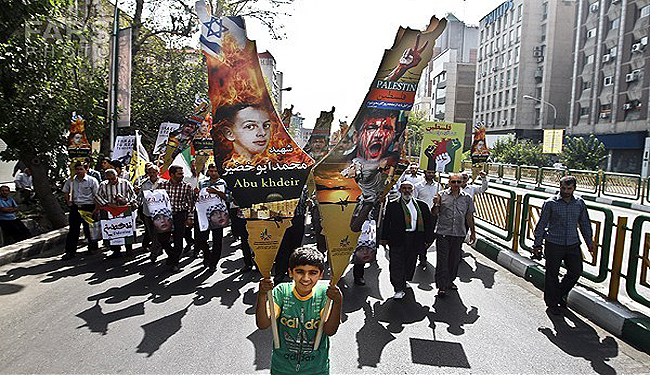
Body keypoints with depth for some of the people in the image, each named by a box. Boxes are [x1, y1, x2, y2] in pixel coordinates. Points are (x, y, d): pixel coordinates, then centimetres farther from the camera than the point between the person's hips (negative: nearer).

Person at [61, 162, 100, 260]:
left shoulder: (92, 181, -5)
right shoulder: (71, 180, 8)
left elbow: (97, 196, -5)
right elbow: (65, 191, 25)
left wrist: (96, 209, -12)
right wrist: (68, 200, 8)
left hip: (88, 207, -4)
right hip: (75, 207, 4)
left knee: (89, 229, 5)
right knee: (73, 229, 5)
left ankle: (93, 248, 25)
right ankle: (70, 251, 11)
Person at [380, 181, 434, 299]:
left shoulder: (421, 205, 9)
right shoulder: (392, 205, 4)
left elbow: (428, 223, 10)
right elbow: (386, 223, 4)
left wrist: (428, 239, 5)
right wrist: (384, 238, -1)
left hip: (414, 239, 2)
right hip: (397, 239, -2)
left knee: (410, 263, 13)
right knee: (397, 264, -4)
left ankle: (404, 282, 35)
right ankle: (399, 289, 2)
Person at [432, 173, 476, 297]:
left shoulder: (467, 198, 6)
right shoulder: (442, 195, -1)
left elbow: (469, 216, 13)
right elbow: (435, 213, 3)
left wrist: (472, 232, 15)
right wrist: (436, 204, -17)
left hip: (459, 233, 3)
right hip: (443, 232, -2)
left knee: (454, 259, 12)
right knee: (442, 259, -2)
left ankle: (450, 281, 30)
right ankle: (442, 286, 6)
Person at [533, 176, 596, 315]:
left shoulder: (580, 203, 6)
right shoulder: (550, 203, -6)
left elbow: (585, 224, 17)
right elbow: (541, 224, -3)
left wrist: (590, 242, 17)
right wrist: (537, 244, -3)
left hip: (573, 245, 4)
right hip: (554, 245, -4)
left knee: (576, 272, 8)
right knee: (552, 274, 4)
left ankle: (560, 293, 33)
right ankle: (552, 302, 21)